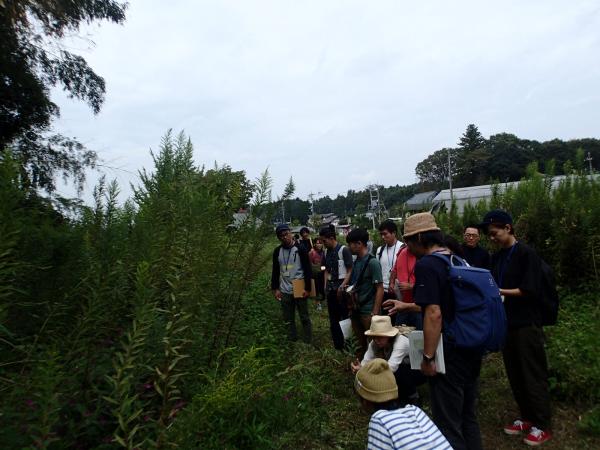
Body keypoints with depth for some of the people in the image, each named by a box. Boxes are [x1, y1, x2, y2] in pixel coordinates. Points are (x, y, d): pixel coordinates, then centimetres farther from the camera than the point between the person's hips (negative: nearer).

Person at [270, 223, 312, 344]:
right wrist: (275, 288, 5)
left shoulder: (300, 249, -9)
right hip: (285, 291, 4)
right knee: (288, 319, 13)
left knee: (305, 318, 8)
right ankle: (292, 341, 27)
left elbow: (307, 270, -8)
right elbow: (275, 271, 9)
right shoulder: (277, 251, 2)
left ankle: (308, 342, 20)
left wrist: (307, 288, -12)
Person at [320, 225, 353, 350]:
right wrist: (326, 286, 5)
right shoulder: (328, 251, 7)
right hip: (331, 288, 7)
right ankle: (337, 346, 28)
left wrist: (342, 286, -18)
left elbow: (350, 270, -12)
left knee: (344, 317, 3)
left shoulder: (344, 250, -13)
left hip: (342, 286, -7)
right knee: (333, 318, 14)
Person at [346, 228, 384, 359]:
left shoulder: (372, 262, -15)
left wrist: (375, 313, -18)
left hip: (368, 311, -7)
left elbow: (379, 289, -16)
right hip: (356, 310, 7)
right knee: (360, 344, 18)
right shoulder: (356, 261, 7)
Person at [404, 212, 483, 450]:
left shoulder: (426, 264, -18)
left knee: (448, 424, 6)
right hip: (472, 348, 9)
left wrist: (428, 357, -16)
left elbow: (434, 314, -24)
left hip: (450, 353, -9)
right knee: (468, 417, 23)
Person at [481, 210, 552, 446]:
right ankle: (527, 418, 30)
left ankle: (542, 426, 21)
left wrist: (501, 291, -17)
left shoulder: (526, 253, -11)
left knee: (533, 376, 5)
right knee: (515, 375, 15)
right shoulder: (496, 257, 10)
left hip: (526, 324, -7)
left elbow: (530, 291, -16)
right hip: (506, 323, 7)